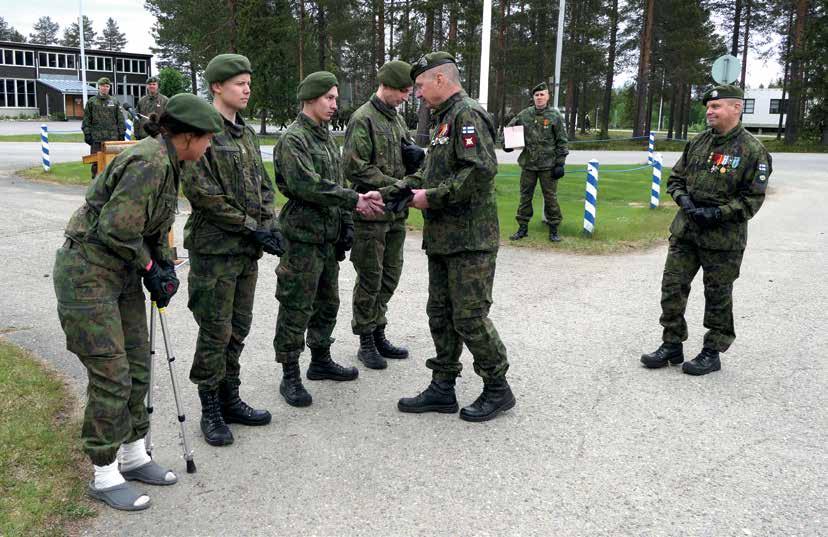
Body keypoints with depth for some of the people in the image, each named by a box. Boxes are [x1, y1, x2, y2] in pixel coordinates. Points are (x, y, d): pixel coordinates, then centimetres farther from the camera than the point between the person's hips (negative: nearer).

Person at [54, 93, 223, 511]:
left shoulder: (166, 163, 8)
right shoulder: (149, 162, -23)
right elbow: (116, 228, -25)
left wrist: (163, 265, 5)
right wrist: (151, 268, -10)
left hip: (122, 272, 10)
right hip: (88, 273, -10)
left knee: (138, 367, 13)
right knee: (111, 377, -3)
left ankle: (133, 457, 28)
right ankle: (104, 477, 13)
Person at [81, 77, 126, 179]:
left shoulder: (115, 102, 11)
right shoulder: (91, 102, 8)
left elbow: (120, 120, 10)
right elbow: (86, 120, 7)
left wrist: (121, 134, 4)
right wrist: (87, 134, -1)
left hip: (112, 137, 1)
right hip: (96, 138, -1)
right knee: (96, 162, 0)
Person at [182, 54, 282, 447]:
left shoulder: (246, 133, 14)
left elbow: (263, 185, 16)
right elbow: (201, 192, -18)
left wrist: (269, 226, 0)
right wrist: (249, 227, -16)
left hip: (248, 250, 7)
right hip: (214, 249, -7)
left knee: (238, 328, 14)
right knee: (216, 332, 0)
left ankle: (230, 399, 27)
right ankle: (211, 410, 14)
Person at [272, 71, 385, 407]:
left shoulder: (327, 137, 15)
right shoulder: (293, 139, -13)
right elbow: (307, 186, -24)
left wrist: (346, 224, 13)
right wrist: (355, 200, -23)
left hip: (329, 237, 9)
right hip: (303, 237, -9)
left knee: (328, 302, 17)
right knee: (296, 308, -2)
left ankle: (321, 360, 33)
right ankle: (290, 376, 8)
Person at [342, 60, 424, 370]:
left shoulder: (397, 119, 14)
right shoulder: (363, 119, -11)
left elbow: (408, 160, 22)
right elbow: (354, 166, -18)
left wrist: (414, 155, -2)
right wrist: (394, 185, -19)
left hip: (396, 214, 8)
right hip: (371, 213, -8)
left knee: (390, 277, 13)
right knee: (370, 280, 1)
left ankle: (379, 335, 26)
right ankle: (366, 342, 14)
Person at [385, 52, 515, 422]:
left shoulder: (468, 115, -12)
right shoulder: (444, 119, 18)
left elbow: (481, 170, -25)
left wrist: (432, 197, -18)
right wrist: (394, 192, 10)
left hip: (470, 239, -10)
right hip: (441, 238, 10)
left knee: (470, 317, -4)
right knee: (440, 314, 13)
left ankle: (497, 389, 13)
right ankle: (443, 388, 23)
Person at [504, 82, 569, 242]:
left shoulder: (555, 116, -2)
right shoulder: (525, 114, 5)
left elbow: (562, 142, -2)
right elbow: (509, 128, 18)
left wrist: (560, 163, -7)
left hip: (548, 165, -3)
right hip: (528, 163, 3)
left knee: (550, 197, 3)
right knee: (525, 196, 9)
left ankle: (553, 229, 13)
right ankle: (523, 227, 20)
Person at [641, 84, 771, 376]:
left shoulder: (753, 150, -9)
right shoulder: (697, 143, 8)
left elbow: (752, 198, -10)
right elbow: (676, 178, 14)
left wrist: (718, 213, -20)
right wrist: (684, 200, -5)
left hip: (723, 237, -5)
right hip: (685, 229, 5)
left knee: (717, 296, 7)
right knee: (672, 286, 6)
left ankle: (712, 353, 21)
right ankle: (672, 345, 19)